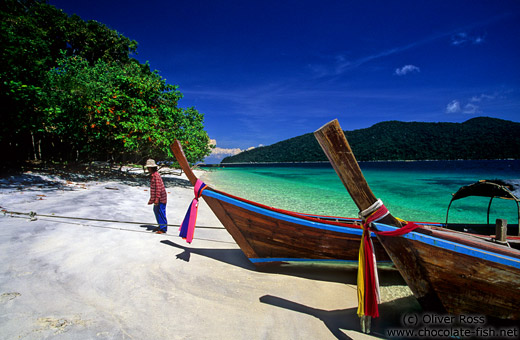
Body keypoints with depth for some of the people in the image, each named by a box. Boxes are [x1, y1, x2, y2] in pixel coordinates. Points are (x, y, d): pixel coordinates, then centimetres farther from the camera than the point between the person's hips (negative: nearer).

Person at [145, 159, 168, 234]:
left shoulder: (156, 176, -18)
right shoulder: (152, 175, 13)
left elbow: (158, 188, -22)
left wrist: (157, 199, -23)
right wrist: (152, 199, 23)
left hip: (160, 198, -10)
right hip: (157, 198, 10)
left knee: (160, 212, -4)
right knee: (156, 210, 18)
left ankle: (163, 229, 4)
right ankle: (160, 226, 30)